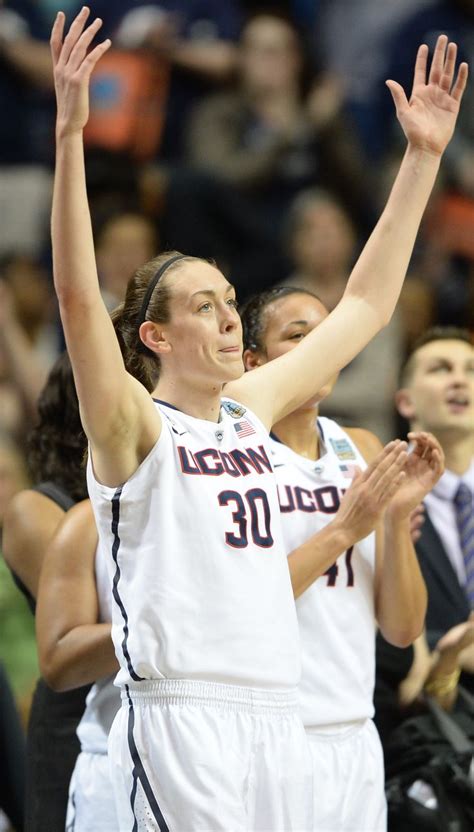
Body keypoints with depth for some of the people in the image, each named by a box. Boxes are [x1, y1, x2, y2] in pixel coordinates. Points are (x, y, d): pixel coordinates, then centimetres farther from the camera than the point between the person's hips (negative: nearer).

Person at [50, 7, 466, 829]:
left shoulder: (251, 408, 15)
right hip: (177, 720, -7)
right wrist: (69, 133, -27)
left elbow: (364, 304, 23)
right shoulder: (133, 426, -3)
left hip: (275, 716, 7)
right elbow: (77, 298, -18)